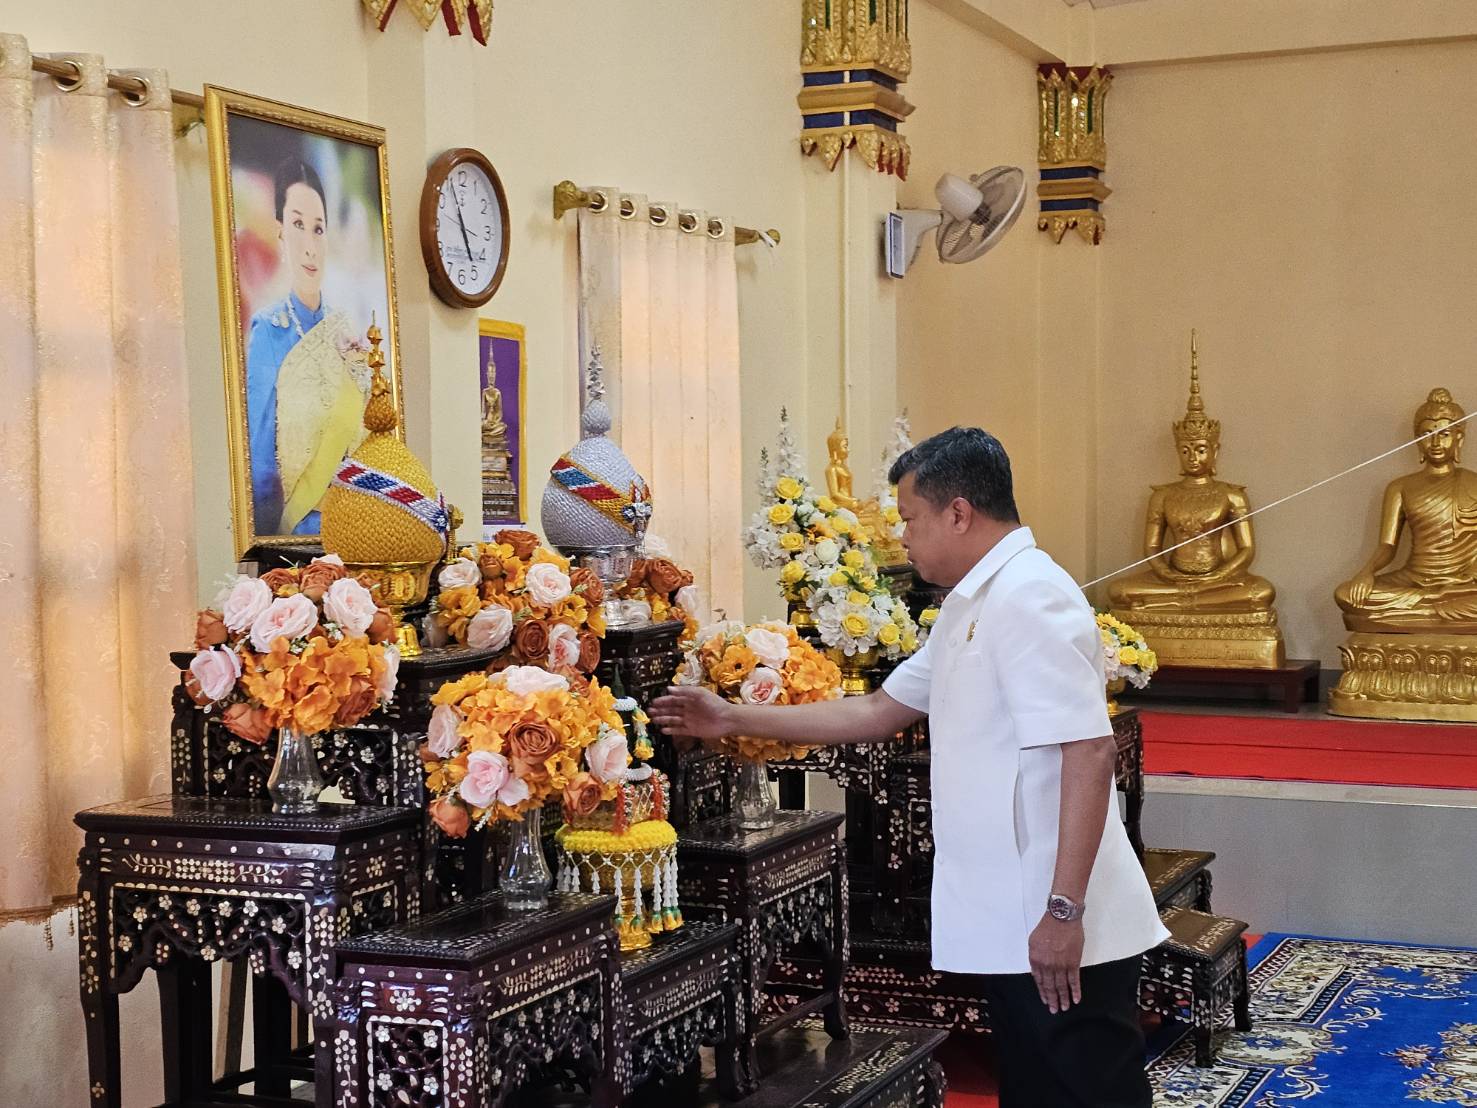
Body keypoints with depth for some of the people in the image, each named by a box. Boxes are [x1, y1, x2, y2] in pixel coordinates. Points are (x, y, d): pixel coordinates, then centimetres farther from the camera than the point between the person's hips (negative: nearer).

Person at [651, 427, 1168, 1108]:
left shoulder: (1031, 598, -16)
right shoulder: (968, 606, 16)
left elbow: (1089, 753, -23)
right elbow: (879, 712, 21)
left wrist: (1063, 911, -25)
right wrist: (732, 720, 19)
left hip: (1063, 932, -10)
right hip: (1011, 929, 10)